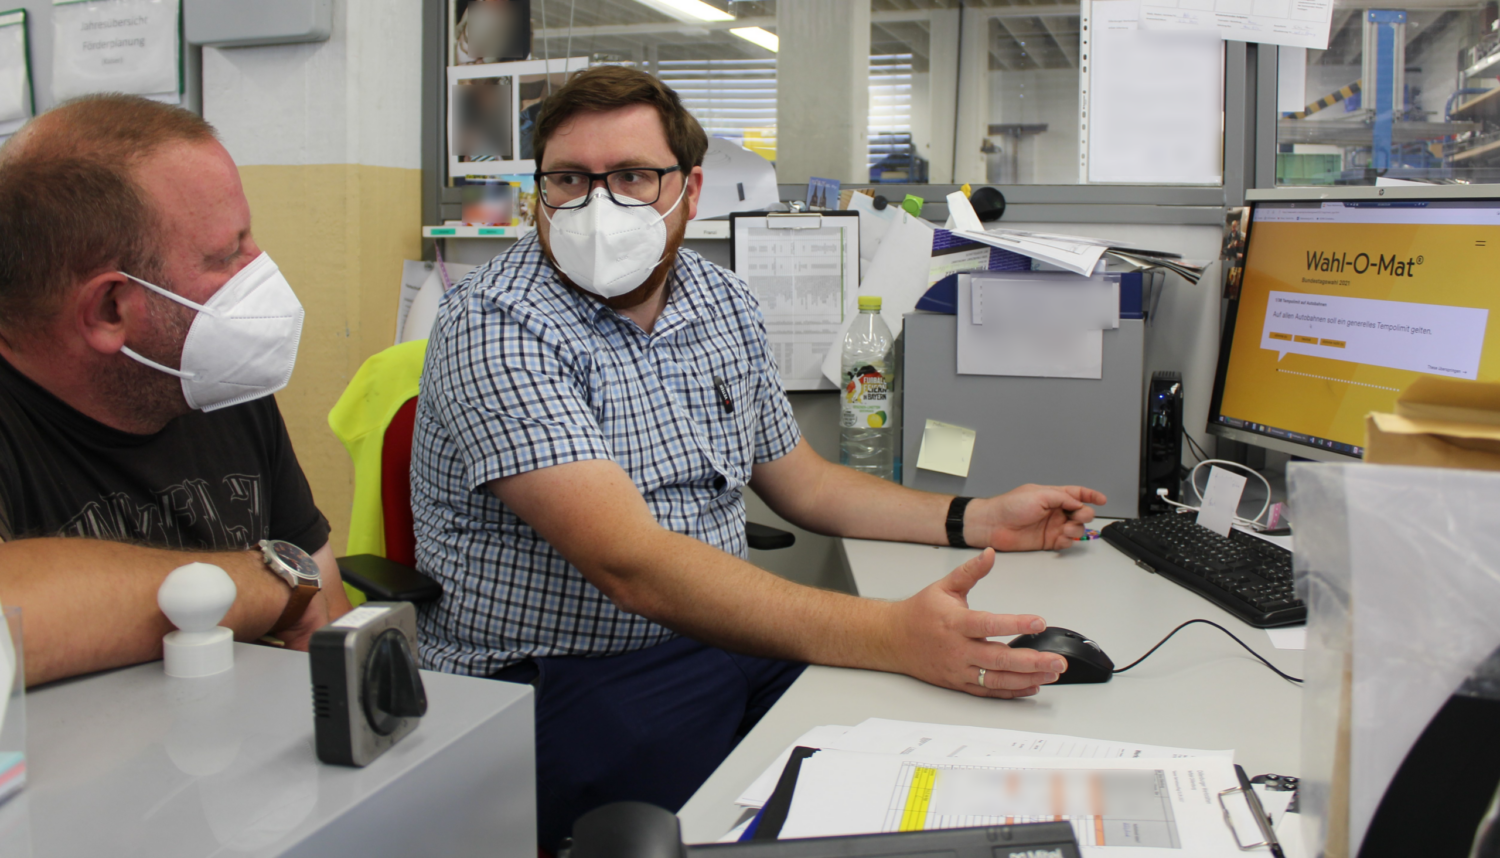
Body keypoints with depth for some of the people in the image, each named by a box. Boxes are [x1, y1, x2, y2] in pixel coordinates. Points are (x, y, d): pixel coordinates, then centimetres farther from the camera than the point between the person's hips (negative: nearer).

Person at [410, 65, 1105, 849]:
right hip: (555, 682, -6)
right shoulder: (493, 328, -16)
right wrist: (889, 634, -35)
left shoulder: (724, 305, 7)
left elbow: (800, 482, 20)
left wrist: (981, 520, 11)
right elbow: (631, 564, -27)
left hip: (720, 638, 7)